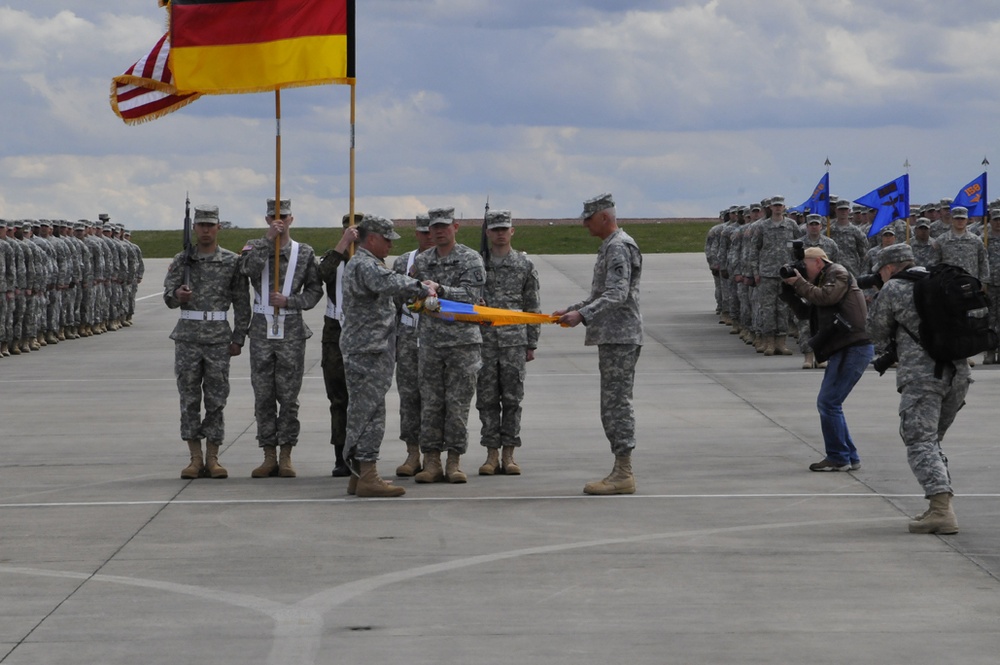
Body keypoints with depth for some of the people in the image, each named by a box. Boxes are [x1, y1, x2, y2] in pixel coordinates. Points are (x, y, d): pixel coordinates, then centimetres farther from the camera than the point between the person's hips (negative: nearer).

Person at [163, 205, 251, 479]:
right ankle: (195, 459, 7)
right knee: (189, 399, 2)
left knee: (216, 399, 1)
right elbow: (169, 297, 2)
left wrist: (238, 338, -1)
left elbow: (242, 303, 4)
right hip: (188, 336, 1)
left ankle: (212, 459, 6)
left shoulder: (232, 261, 4)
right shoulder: (182, 261, 7)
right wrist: (177, 295, -22)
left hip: (218, 338, -1)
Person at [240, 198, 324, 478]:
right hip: (261, 330, 1)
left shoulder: (304, 252, 5)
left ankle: (286, 457, 7)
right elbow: (248, 268, -15)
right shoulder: (255, 247, 6)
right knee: (263, 396, 3)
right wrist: (269, 239, -18)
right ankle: (269, 457, 9)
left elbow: (315, 290, 4)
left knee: (288, 397, 1)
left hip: (292, 331, -1)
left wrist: (289, 301, -10)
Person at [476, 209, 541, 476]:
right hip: (484, 340, 0)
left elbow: (533, 306, 8)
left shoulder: (524, 264, 6)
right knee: (487, 398, 1)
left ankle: (509, 455, 5)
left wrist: (532, 344, 5)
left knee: (512, 399, 0)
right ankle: (492, 454, 7)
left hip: (514, 340, 0)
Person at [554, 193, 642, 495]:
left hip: (619, 338, -11)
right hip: (613, 337, 11)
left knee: (616, 402, -10)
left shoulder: (619, 248, -14)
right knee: (615, 403, 11)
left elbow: (617, 295, -23)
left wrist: (582, 315, -29)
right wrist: (571, 310, 21)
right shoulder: (610, 247, 20)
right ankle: (622, 471, 14)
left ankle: (623, 474, -10)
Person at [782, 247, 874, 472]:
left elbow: (825, 297, -21)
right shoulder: (823, 281, 24)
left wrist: (798, 283, -11)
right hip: (843, 349, 10)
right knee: (828, 403, 12)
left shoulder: (838, 274, -4)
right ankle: (849, 457, 16)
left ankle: (838, 458, -5)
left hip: (854, 348, -10)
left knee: (828, 403, -11)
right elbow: (805, 312, 20)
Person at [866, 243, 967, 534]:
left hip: (922, 374, -7)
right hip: (957, 371, 7)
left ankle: (941, 512, -26)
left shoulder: (893, 289, 2)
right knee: (932, 440, 21)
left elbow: (877, 333, 8)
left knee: (920, 443, -10)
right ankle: (942, 506, 14)